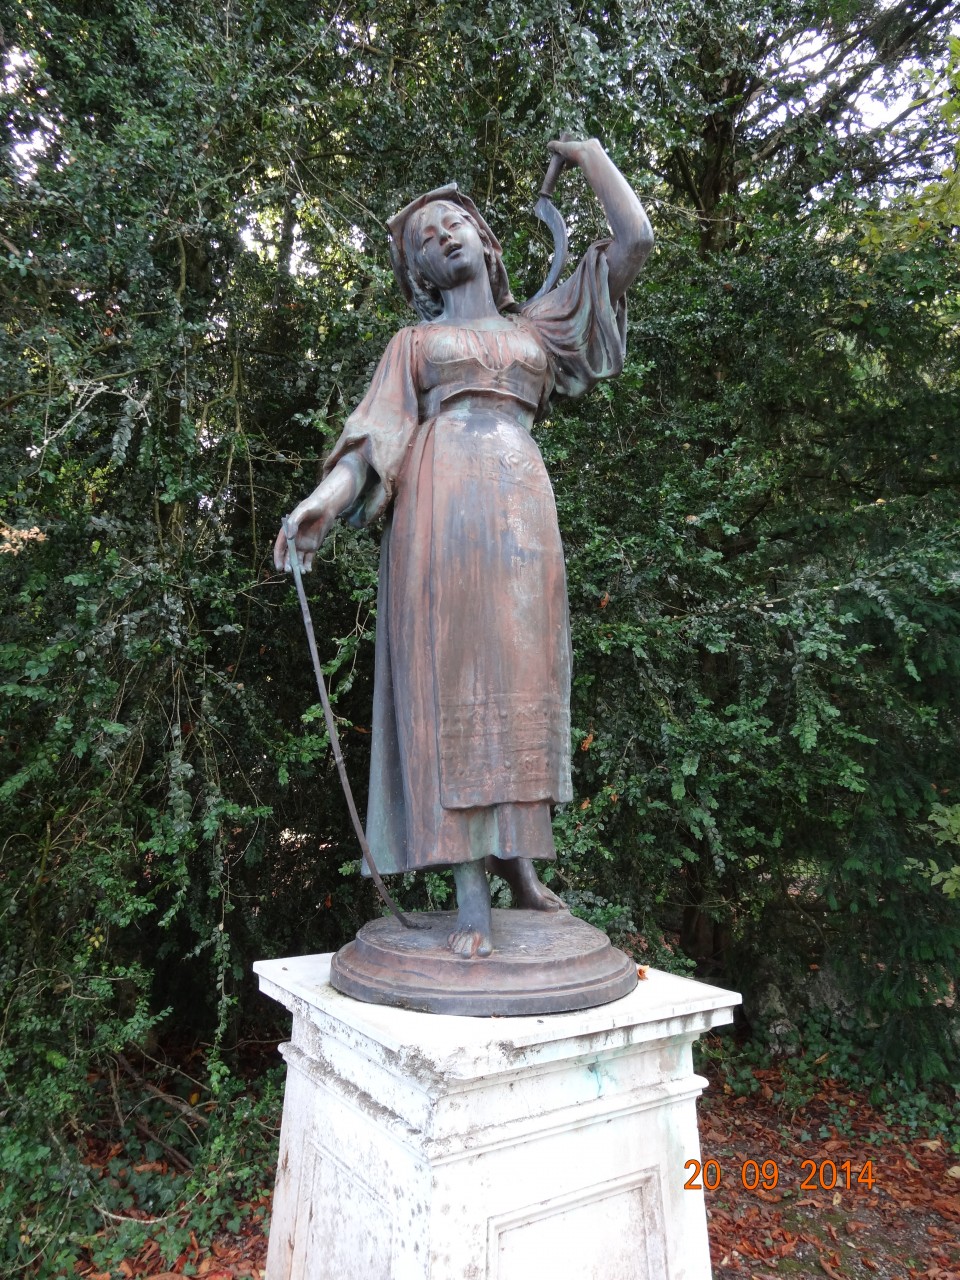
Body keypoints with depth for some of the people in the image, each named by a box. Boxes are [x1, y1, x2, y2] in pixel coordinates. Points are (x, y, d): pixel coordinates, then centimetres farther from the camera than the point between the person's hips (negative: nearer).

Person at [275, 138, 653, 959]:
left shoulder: (539, 325, 27)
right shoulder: (413, 343, 22)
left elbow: (635, 243, 25)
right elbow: (376, 433, 6)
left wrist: (591, 155, 35)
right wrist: (327, 496, -12)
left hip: (522, 503, 2)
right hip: (440, 499, -2)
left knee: (520, 676, -2)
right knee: (449, 678, -10)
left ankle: (519, 863, 7)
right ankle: (470, 889, -8)